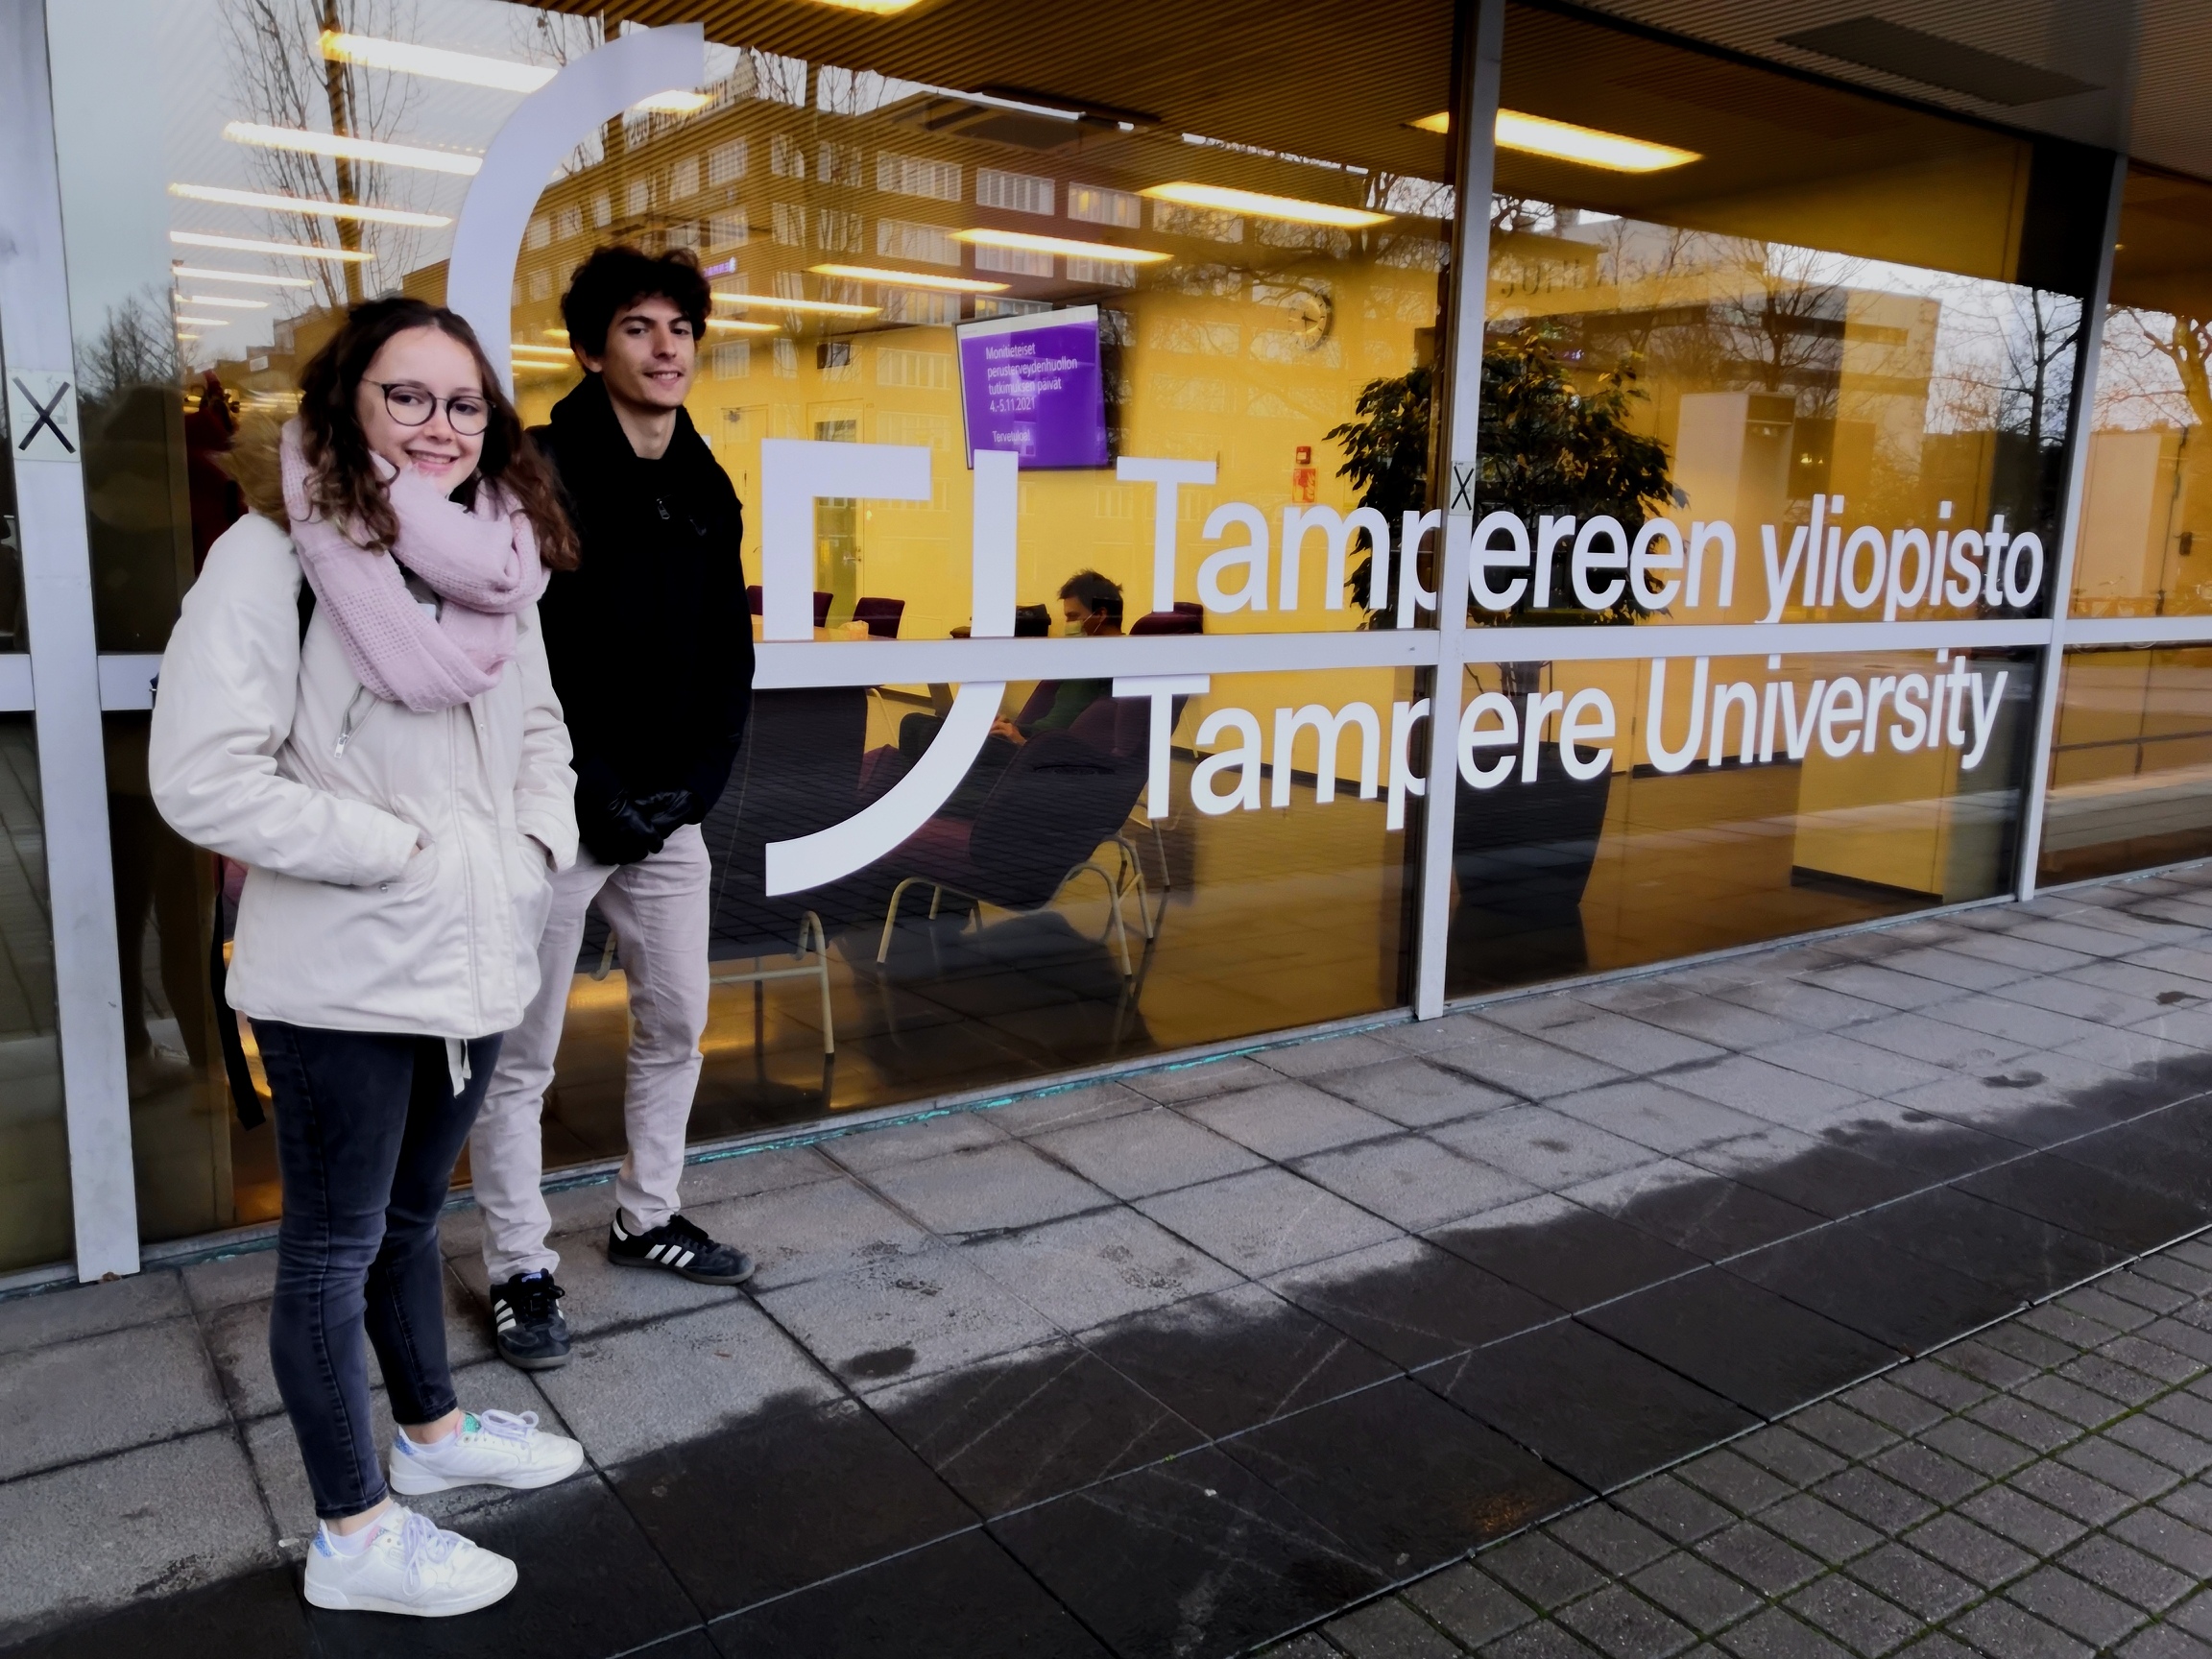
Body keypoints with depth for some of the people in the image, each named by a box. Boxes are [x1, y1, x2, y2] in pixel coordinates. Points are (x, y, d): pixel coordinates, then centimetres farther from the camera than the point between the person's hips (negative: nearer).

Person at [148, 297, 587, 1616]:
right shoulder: (273, 556, -16)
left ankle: (431, 1429, 45)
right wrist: (403, 851, -19)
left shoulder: (495, 563, 6)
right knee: (337, 1248, 9)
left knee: (414, 1215, 24)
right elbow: (203, 778, -21)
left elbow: (539, 734, 17)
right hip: (343, 979, -6)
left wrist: (541, 841, -1)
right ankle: (355, 1535, 26)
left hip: (475, 961, 7)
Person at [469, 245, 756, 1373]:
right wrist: (597, 799, -16)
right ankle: (520, 1269, 20)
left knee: (676, 1024, 16)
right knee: (521, 1056, 4)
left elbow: (730, 657, 10)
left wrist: (696, 785, -1)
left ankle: (647, 1217, 35)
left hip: (669, 816, 7)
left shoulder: (707, 490, 9)